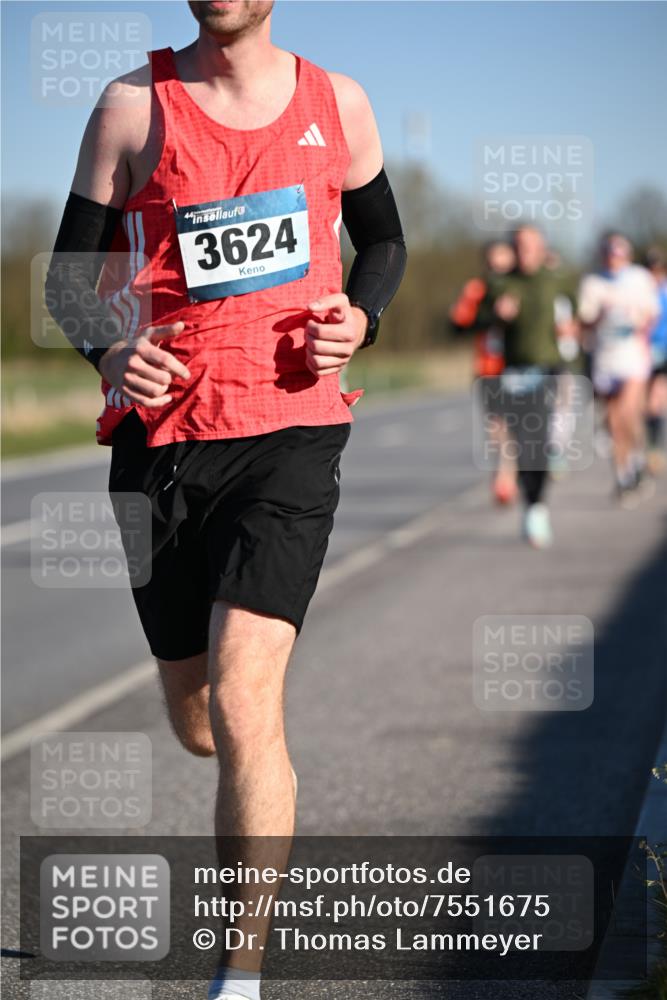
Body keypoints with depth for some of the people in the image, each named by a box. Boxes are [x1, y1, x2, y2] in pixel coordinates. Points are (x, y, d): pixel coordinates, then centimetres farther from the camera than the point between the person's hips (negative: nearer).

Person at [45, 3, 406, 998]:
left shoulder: (336, 105, 6)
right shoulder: (135, 106, 2)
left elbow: (383, 238, 21)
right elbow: (71, 273, 5)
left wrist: (359, 319, 0)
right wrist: (110, 352, -16)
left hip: (292, 435, -1)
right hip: (162, 435, 1)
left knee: (241, 700, -17)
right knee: (194, 716, 11)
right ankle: (260, 805, 49)